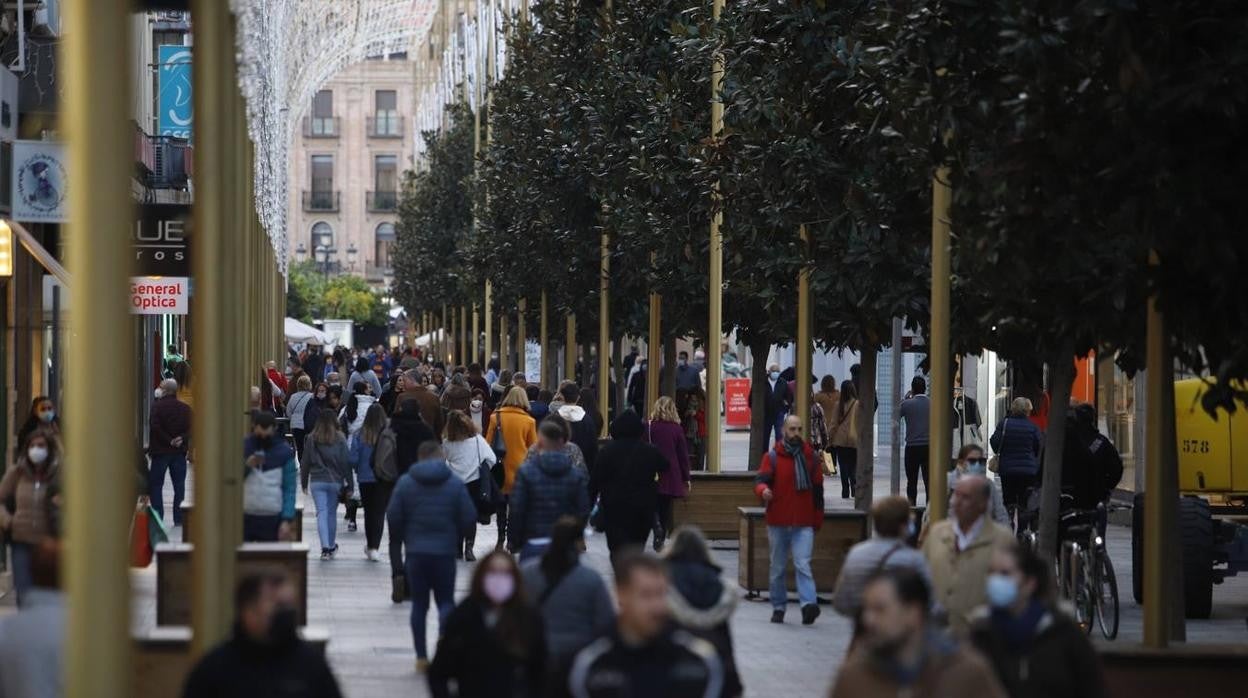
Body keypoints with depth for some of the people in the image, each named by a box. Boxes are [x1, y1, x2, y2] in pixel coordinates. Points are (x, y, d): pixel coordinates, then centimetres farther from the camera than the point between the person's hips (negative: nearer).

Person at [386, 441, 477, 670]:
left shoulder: (405, 483, 0)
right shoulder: (455, 484, -2)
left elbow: (393, 518, -2)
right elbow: (469, 518, -4)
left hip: (415, 551, 1)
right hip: (445, 551, -1)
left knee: (419, 603, 8)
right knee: (446, 600, 7)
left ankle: (421, 657, 8)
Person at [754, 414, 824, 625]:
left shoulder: (810, 456, 8)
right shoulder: (772, 457, 3)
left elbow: (817, 488, 12)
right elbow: (760, 479, -9)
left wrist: (818, 519, 11)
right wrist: (763, 490, -34)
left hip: (804, 523, -1)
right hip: (778, 522, 1)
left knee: (803, 564, -15)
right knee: (778, 568, 9)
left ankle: (809, 604, -25)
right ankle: (778, 608, 18)